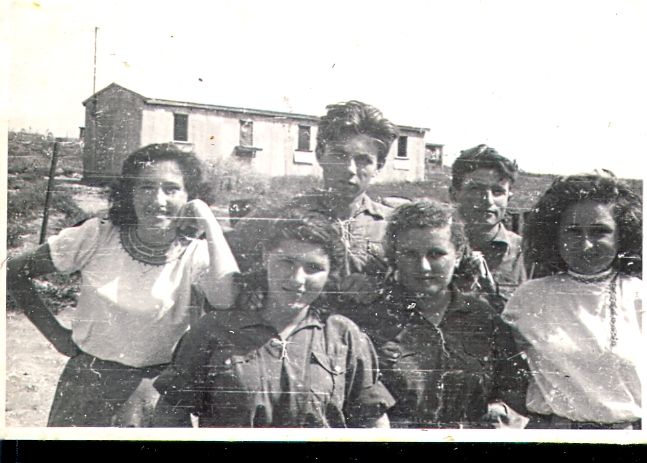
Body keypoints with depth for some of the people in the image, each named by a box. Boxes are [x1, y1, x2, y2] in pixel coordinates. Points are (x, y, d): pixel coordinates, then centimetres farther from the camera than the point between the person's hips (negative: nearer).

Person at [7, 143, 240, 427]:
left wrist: (210, 225, -25)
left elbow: (229, 303, -30)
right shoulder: (98, 236, -8)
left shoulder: (197, 254, -10)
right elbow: (16, 272, 1)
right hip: (86, 380, 1)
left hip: (157, 391, -1)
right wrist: (56, 334, -1)